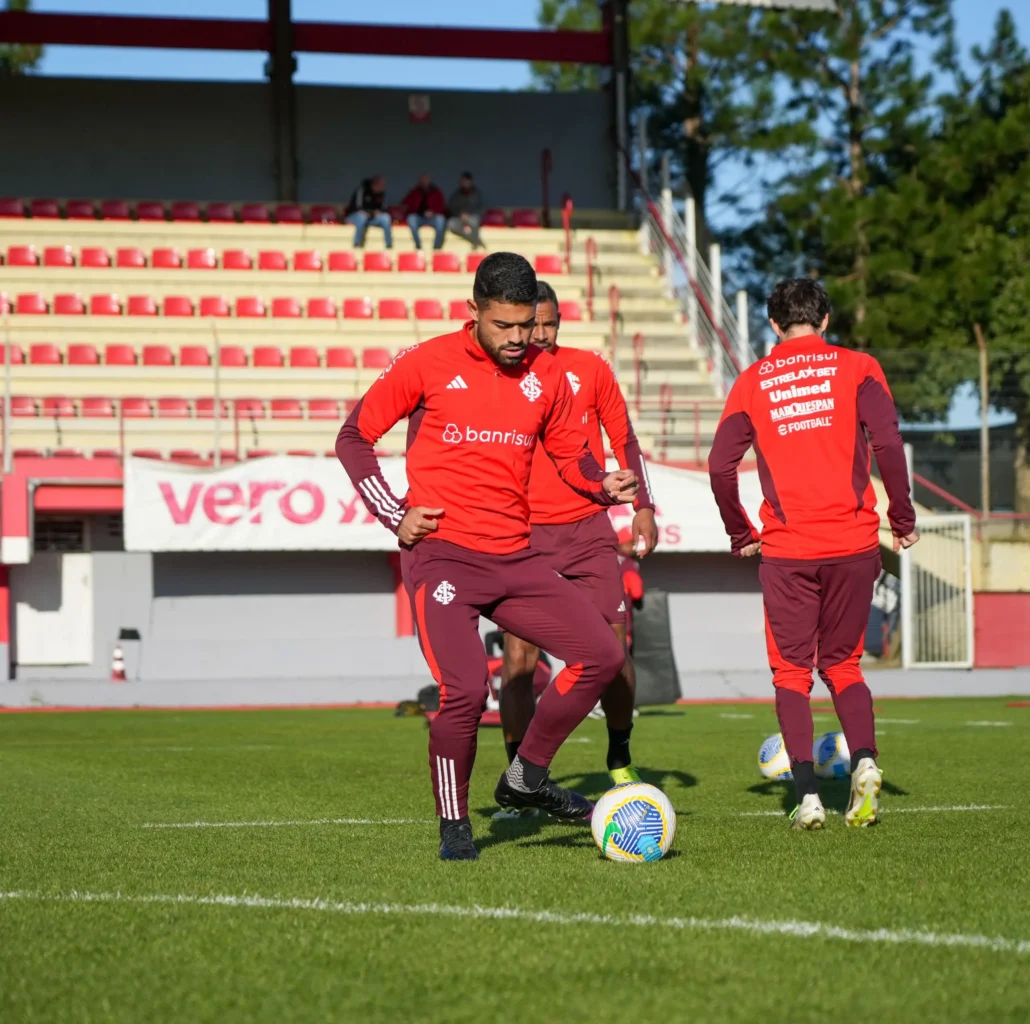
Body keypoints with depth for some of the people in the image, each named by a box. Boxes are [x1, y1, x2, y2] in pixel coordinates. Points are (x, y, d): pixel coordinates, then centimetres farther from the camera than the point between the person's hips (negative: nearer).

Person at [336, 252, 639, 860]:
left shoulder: (546, 376, 9)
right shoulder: (428, 364, -4)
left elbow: (571, 452, 21)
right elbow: (354, 437, 4)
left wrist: (603, 485, -3)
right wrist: (395, 514, -5)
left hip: (515, 558, 5)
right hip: (441, 554, -5)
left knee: (603, 655, -4)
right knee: (465, 690, -20)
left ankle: (526, 779, 12)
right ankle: (454, 825, 3)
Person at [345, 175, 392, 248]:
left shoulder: (382, 192, -2)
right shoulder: (362, 189, -19)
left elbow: (383, 207, 3)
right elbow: (358, 207, -24)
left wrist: (379, 211, -18)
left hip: (371, 217, 5)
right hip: (353, 215, -5)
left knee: (386, 218, -21)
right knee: (362, 217, -38)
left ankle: (389, 245, -18)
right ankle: (357, 244, -30)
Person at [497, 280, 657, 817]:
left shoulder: (590, 369, 3)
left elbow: (623, 438, 12)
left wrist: (642, 506, 5)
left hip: (589, 530, 1)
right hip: (523, 534, -1)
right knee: (519, 658, -10)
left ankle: (620, 765, 15)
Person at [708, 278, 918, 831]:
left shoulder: (752, 381, 7)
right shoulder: (857, 368, 4)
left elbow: (721, 465, 2)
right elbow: (887, 442, -9)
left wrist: (741, 534, 14)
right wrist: (902, 520, 0)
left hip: (787, 548, -1)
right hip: (853, 541, 1)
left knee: (791, 672, 8)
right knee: (842, 664, 15)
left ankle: (807, 795, -7)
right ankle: (864, 762, -10)